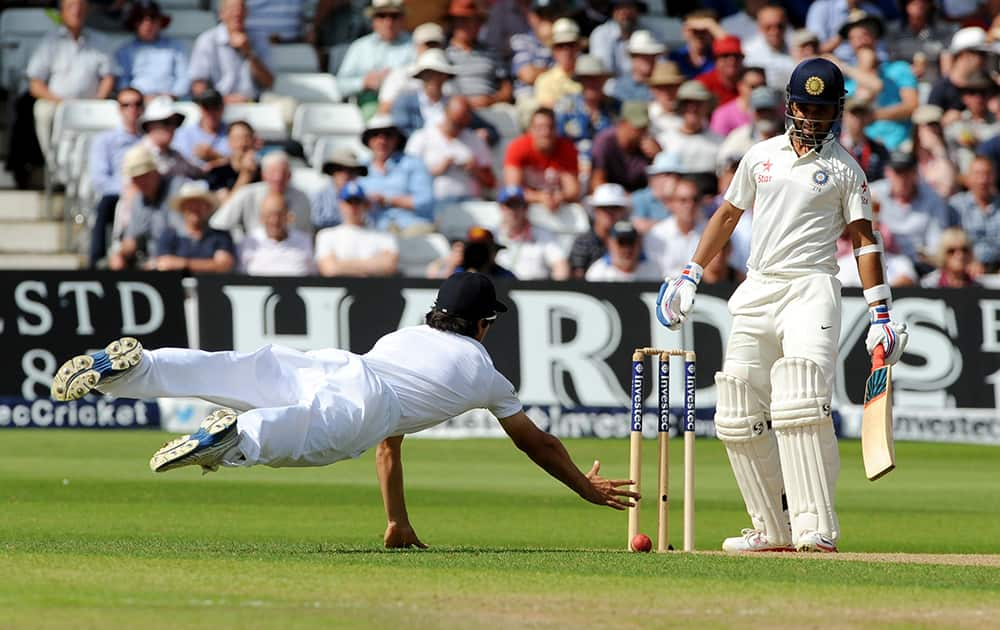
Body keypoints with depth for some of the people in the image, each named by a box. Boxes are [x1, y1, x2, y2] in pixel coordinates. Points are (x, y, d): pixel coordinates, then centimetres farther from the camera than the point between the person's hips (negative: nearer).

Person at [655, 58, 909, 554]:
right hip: (756, 291, 6)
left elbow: (863, 239, -1)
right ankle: (773, 529, 10)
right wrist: (690, 275, 20)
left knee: (800, 403, -24)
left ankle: (816, 528, -26)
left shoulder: (844, 169, 3)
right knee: (738, 418, 2)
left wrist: (881, 315, -8)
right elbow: (728, 215, 24)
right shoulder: (761, 156, 14)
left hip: (811, 290, -6)